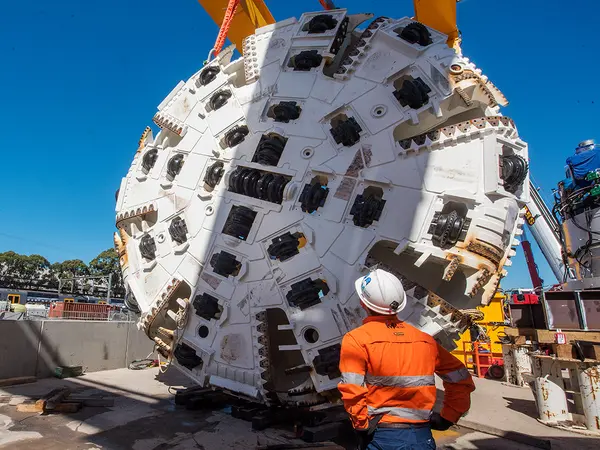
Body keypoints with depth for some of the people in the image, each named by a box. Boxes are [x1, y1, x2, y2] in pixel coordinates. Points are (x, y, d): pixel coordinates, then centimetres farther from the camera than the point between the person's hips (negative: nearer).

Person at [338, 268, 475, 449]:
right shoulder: (425, 340, 2)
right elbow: (462, 380, 7)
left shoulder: (356, 339, -11)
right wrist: (447, 418, 12)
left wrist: (362, 426, -7)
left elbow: (352, 390, -20)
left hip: (381, 435, -3)